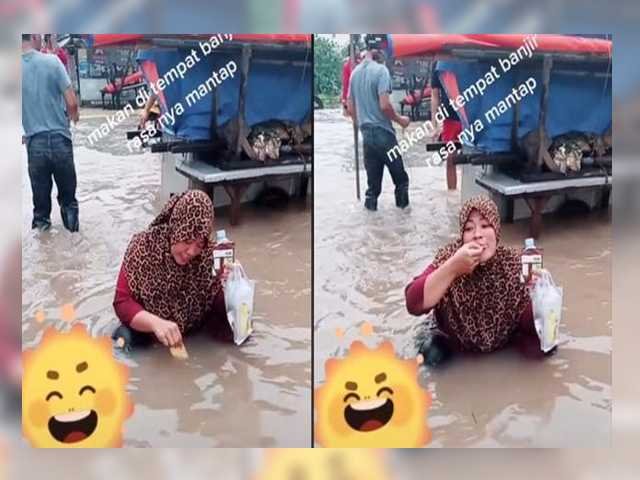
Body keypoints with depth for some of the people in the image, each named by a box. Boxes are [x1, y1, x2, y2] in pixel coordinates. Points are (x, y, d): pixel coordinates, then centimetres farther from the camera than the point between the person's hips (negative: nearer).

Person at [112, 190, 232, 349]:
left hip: (195, 332, 2)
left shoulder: (208, 254, -16)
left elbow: (221, 309, -12)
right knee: (125, 338, -31)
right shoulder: (143, 246, -19)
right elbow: (122, 302, -21)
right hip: (148, 331, -2)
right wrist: (155, 323, -39)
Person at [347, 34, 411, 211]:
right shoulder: (381, 70, -13)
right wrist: (400, 120, -4)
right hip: (383, 133, -6)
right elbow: (384, 105, -20)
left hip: (366, 134, 7)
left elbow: (351, 108, 14)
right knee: (400, 177, 9)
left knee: (373, 181, 11)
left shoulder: (355, 72, 9)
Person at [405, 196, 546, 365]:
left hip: (503, 338, 1)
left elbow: (529, 324, -20)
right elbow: (413, 303, -37)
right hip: (456, 339, -1)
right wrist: (453, 267, -46)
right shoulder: (449, 257, -24)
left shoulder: (513, 262, -22)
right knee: (432, 353, -26)